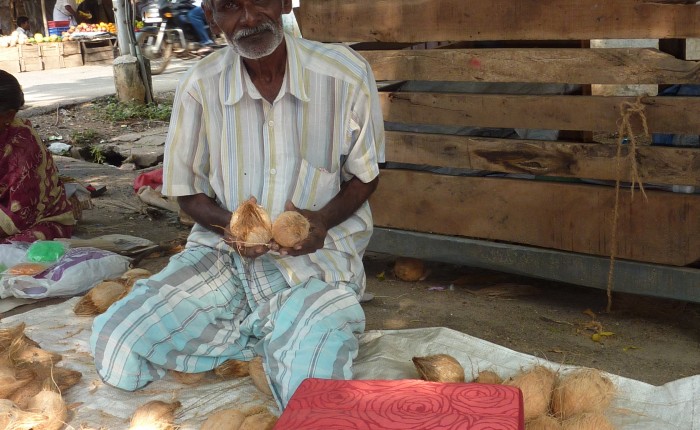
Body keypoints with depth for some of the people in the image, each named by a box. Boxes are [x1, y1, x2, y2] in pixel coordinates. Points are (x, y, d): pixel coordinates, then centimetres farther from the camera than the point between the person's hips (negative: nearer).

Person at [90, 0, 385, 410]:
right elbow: (189, 192, 5)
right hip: (223, 251, 2)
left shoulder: (347, 74, -10)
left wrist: (323, 219, -18)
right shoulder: (200, 85, -6)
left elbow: (365, 176, 3)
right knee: (115, 351, -17)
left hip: (316, 256, -2)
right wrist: (230, 223, -17)